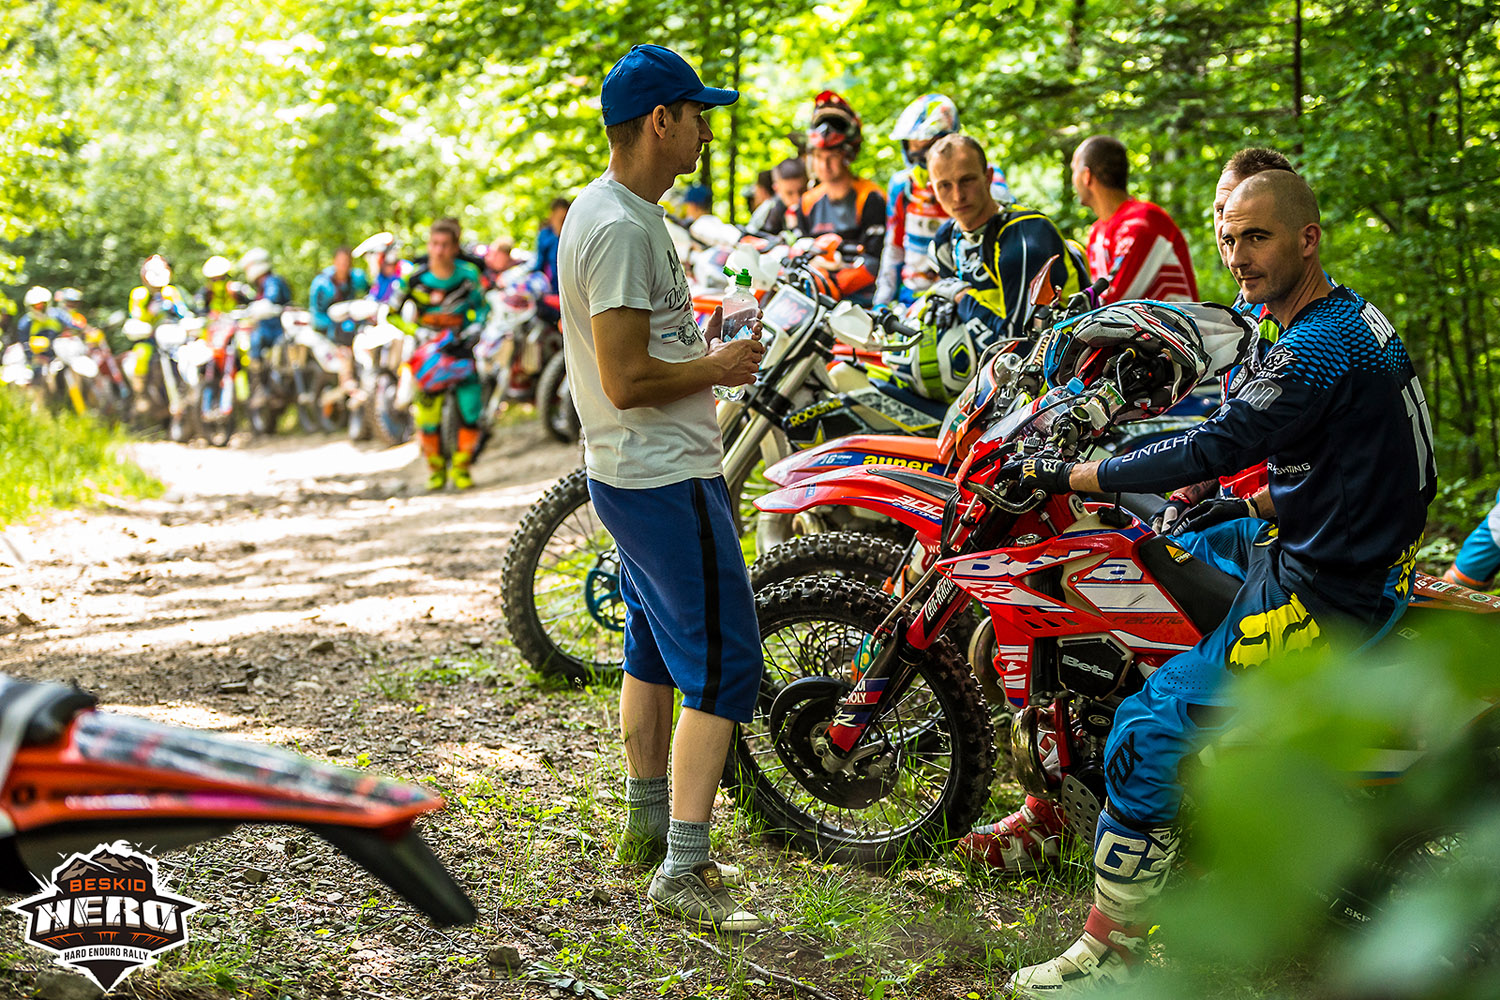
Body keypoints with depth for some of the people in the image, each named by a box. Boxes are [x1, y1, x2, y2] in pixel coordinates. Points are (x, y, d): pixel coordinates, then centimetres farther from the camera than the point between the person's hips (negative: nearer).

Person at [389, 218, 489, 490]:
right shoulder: (414, 277, -9)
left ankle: (462, 467, 11)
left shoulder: (469, 274, -6)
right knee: (427, 416, -7)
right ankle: (436, 468, 16)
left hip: (460, 347, 1)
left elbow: (481, 307, 10)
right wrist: (417, 332, -12)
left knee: (471, 411, -10)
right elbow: (394, 313, 1)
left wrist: (473, 331, -6)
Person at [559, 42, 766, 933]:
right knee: (724, 663, -8)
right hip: (667, 480, -11)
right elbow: (626, 381, -25)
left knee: (657, 647, 21)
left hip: (633, 472, 11)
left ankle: (647, 822, 34)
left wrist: (704, 344, 13)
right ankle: (682, 870, -7)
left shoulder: (615, 212, 13)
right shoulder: (623, 228, -21)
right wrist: (719, 368, -12)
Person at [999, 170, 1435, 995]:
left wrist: (1065, 476, -21)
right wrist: (1257, 506, 14)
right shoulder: (1348, 318, 9)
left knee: (1151, 728, -16)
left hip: (1328, 589, -11)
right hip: (1320, 545, 11)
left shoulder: (1320, 350, -23)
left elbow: (1212, 450, -26)